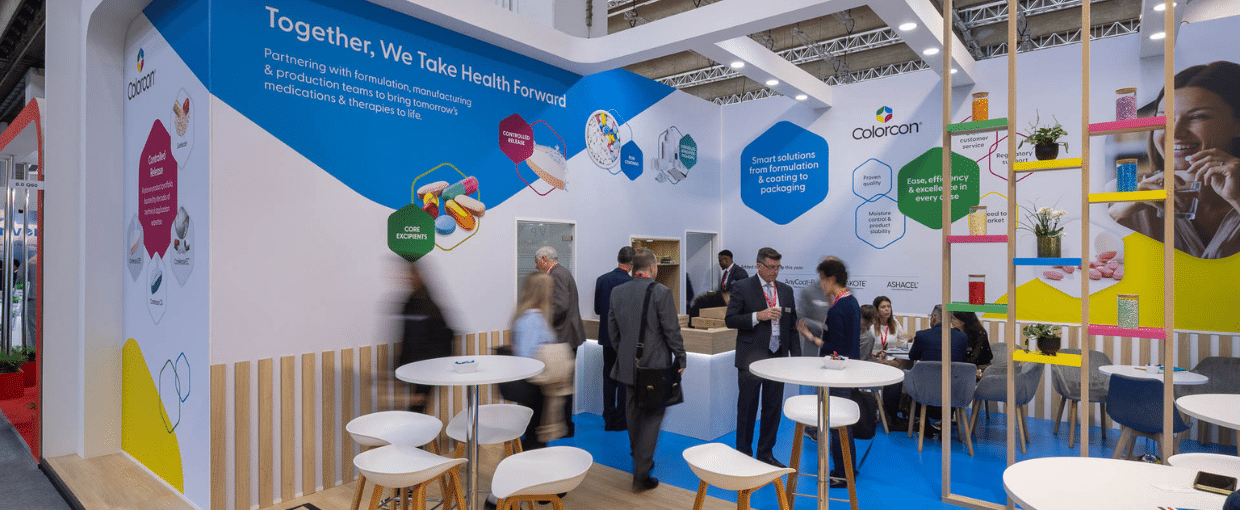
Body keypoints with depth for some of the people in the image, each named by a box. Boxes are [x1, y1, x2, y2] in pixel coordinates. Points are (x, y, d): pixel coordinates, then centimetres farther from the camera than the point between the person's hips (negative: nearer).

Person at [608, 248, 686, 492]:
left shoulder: (617, 292, 1)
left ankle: (639, 459, 35)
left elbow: (612, 330, 7)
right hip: (655, 364, -5)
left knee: (634, 412, 19)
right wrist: (681, 359, -1)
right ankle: (641, 473, 3)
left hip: (628, 364, 5)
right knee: (653, 415, 4)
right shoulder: (661, 292, -15)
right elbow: (672, 331, -13)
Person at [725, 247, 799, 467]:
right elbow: (730, 320, -9)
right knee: (747, 408, 5)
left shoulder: (786, 290, 10)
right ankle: (743, 453, 19)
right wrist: (758, 316, -20)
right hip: (751, 358, -5)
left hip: (777, 357, 5)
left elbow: (792, 326, 14)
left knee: (773, 408, 11)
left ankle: (766, 453, 25)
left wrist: (796, 356, 7)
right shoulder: (742, 288, -5)